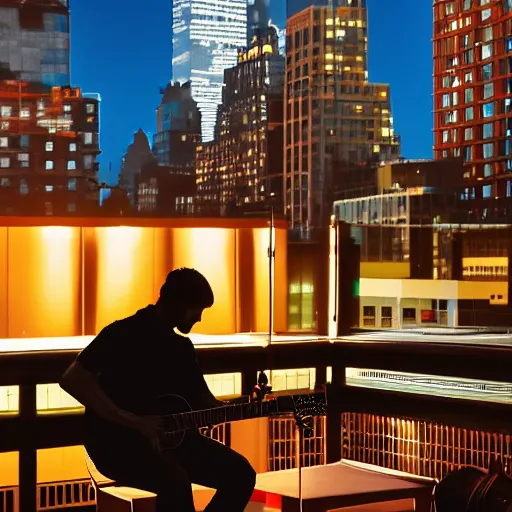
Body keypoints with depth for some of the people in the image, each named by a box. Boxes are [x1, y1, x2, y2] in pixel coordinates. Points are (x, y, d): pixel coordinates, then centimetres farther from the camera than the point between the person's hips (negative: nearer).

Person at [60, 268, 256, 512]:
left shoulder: (182, 346, 13)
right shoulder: (122, 335, -11)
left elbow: (203, 400, 14)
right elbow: (71, 380, -20)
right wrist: (134, 421, -24)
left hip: (170, 437, 8)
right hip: (117, 440, -7)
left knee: (240, 472, -8)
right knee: (176, 480, -35)